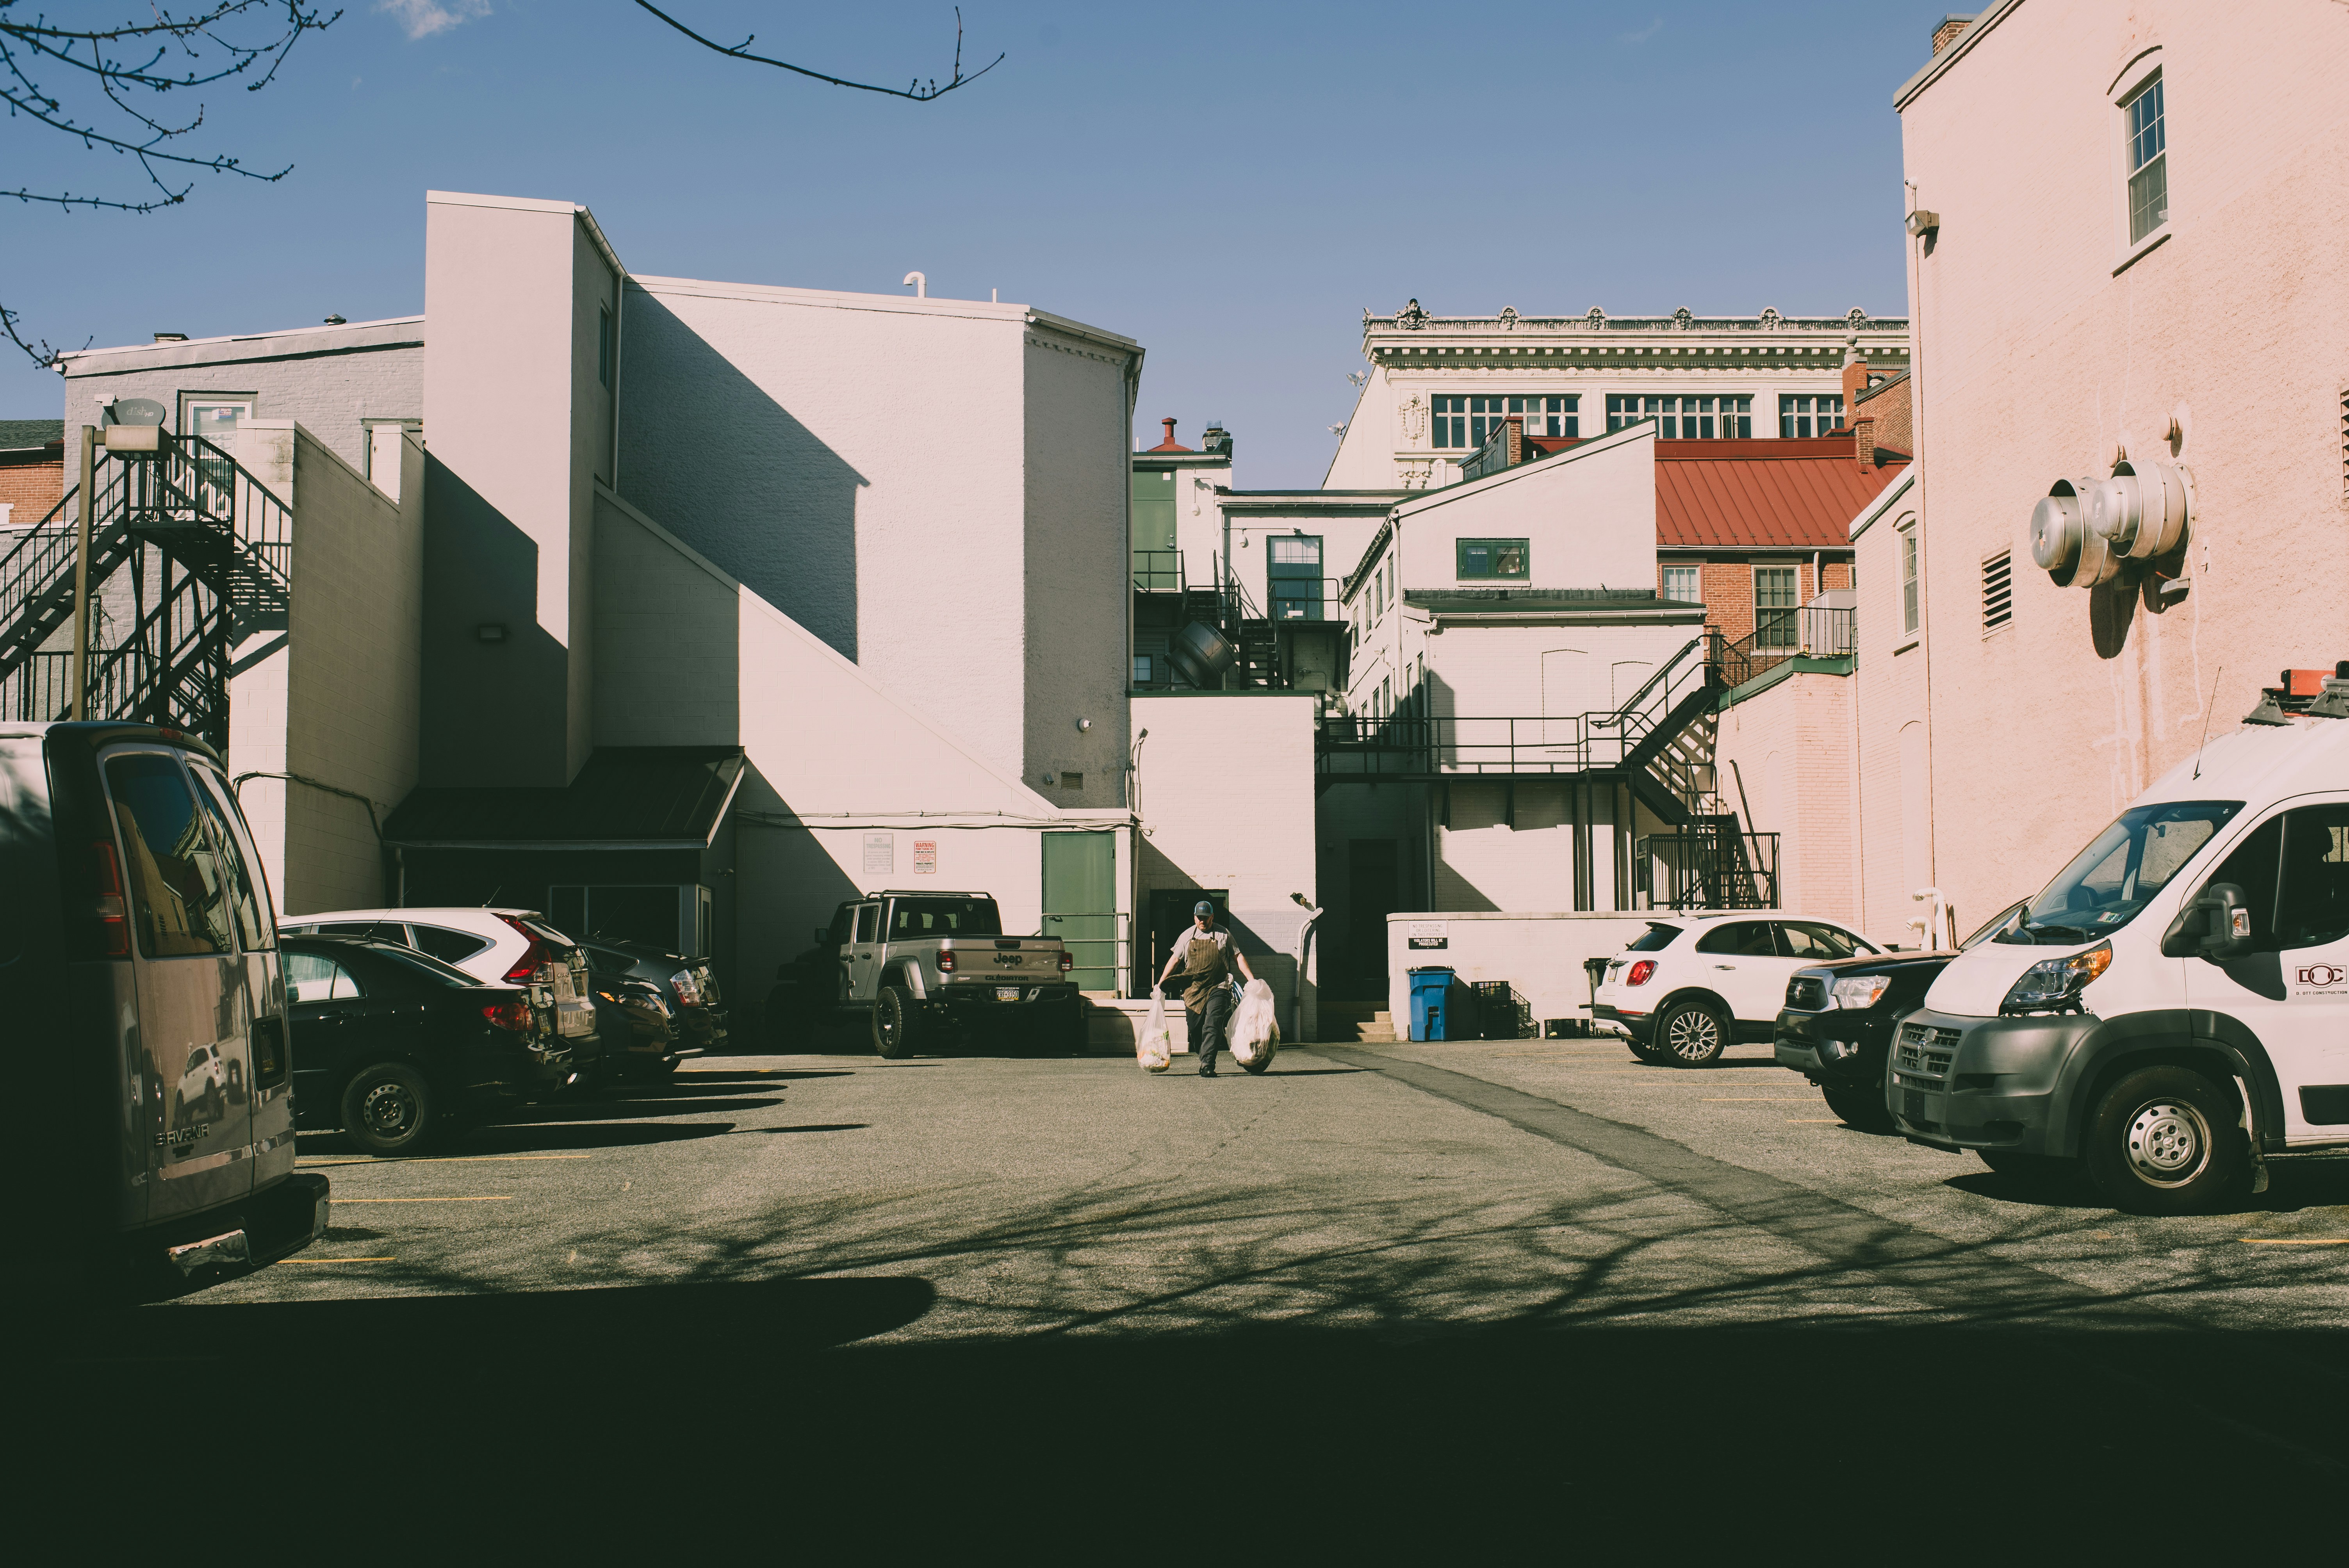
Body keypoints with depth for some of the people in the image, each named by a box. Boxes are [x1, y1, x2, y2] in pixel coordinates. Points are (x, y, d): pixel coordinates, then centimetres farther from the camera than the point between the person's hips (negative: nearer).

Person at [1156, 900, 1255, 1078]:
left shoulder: (1223, 935, 5)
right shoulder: (1187, 936, 10)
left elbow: (1238, 957, 8)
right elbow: (1175, 960, 15)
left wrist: (1252, 980, 0)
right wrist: (1160, 983, 11)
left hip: (1217, 989, -3)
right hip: (1193, 989, 3)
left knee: (1212, 1027, -14)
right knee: (1195, 1030, 4)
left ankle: (1207, 1066, -18)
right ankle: (1204, 1060, 20)